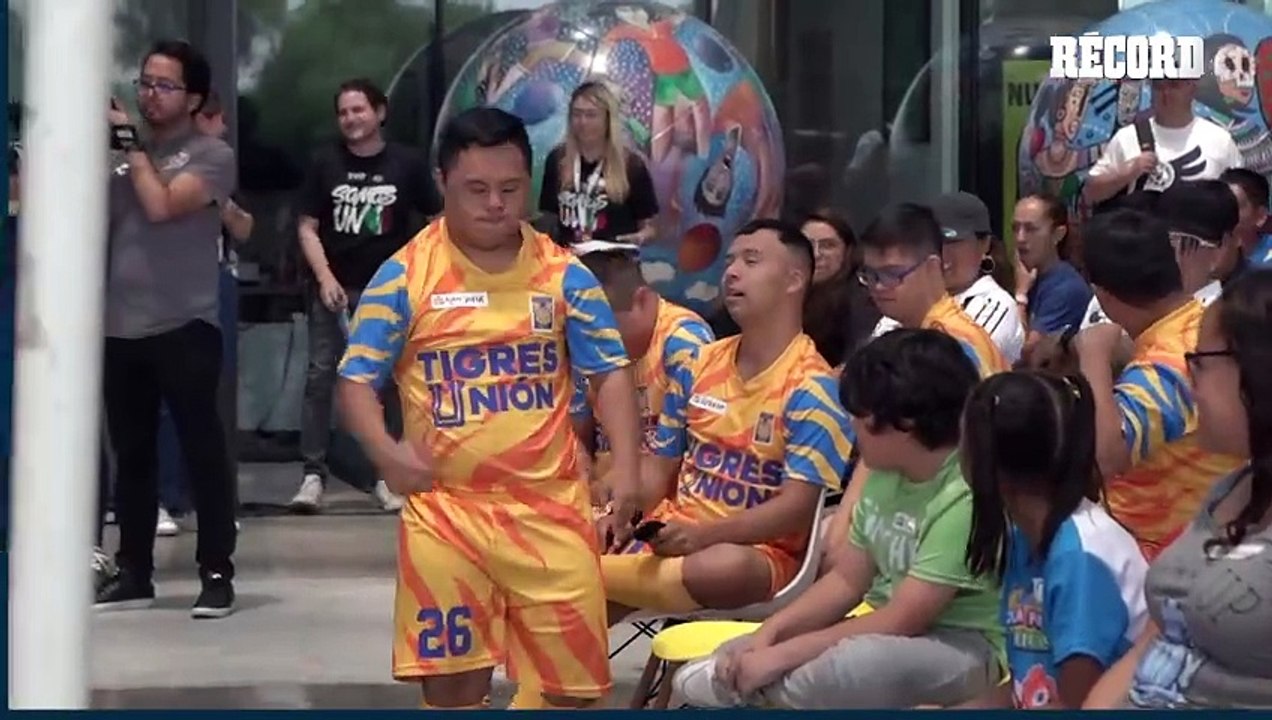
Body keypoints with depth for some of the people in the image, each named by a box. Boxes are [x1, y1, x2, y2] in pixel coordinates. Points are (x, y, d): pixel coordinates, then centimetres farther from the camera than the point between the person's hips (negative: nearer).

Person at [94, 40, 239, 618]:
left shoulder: (211, 154, -2)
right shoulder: (124, 150, 13)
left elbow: (161, 206, -17)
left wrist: (130, 144, -8)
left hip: (184, 328, -5)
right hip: (120, 328, 5)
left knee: (203, 451, -3)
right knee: (131, 454, 11)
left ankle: (217, 573, 3)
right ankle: (133, 573, 19)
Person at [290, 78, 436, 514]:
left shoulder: (407, 164, 0)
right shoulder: (325, 162, 2)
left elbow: (437, 221, 6)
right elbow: (307, 227, 3)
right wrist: (324, 277, -10)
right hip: (333, 286, 1)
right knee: (320, 376, -3)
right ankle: (313, 474, -1)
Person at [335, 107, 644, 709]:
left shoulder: (563, 273, 4)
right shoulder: (405, 275, -2)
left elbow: (610, 372, 5)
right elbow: (356, 379, -1)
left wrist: (625, 467, -10)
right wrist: (386, 452, -20)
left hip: (550, 502, 2)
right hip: (446, 506, -1)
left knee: (574, 679, 4)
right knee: (451, 679, 3)